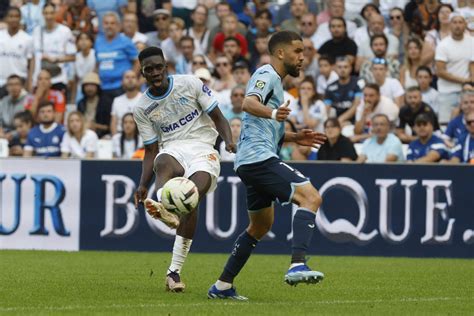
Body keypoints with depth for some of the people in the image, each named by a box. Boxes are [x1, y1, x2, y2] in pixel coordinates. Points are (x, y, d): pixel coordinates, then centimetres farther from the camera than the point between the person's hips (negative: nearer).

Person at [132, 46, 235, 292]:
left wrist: (229, 141, -15)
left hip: (203, 149, -2)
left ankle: (174, 271, -29)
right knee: (163, 163, -38)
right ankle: (162, 206, -70)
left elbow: (218, 118, 5)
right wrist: (143, 184, -4)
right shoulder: (142, 108, 9)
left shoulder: (190, 84, 2)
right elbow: (151, 150, 11)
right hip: (172, 150, 2)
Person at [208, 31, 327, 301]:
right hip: (259, 157, -11)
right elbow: (249, 103, -26)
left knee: (260, 226, 21)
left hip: (250, 162, 11)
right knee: (311, 197, -22)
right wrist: (271, 113, -46)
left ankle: (223, 286, 24)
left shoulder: (275, 81, 26)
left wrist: (295, 137, 23)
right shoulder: (267, 75, -5)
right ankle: (298, 265, -36)